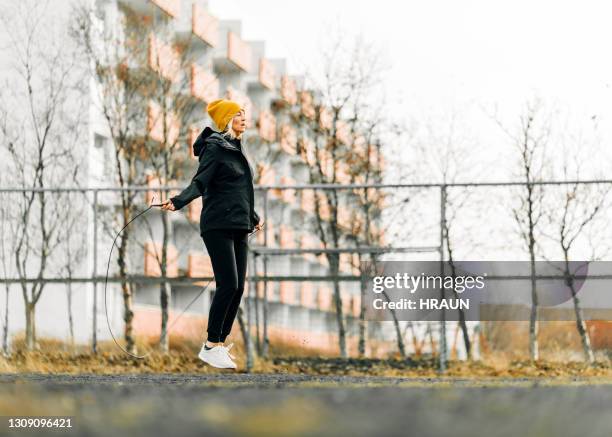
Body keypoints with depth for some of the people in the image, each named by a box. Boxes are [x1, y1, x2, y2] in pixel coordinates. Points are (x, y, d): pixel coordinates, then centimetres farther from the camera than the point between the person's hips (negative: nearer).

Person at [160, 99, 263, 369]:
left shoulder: (237, 150, 19)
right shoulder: (215, 148, -6)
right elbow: (199, 183, -16)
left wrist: (253, 217, 41)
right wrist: (177, 202, -33)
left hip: (239, 228, 8)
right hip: (218, 226, -8)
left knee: (237, 288, 2)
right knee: (228, 285, -15)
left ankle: (220, 344, 7)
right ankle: (210, 347, -10)